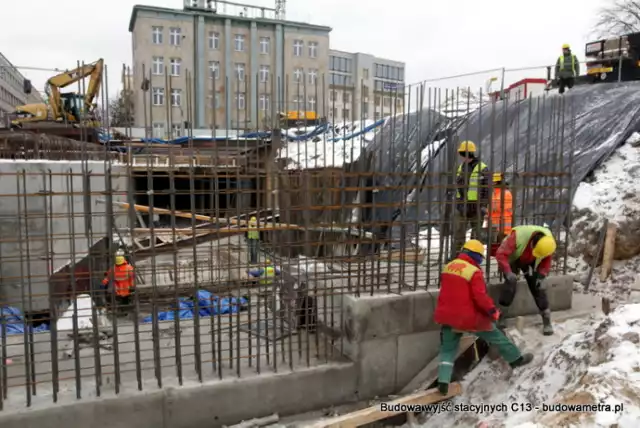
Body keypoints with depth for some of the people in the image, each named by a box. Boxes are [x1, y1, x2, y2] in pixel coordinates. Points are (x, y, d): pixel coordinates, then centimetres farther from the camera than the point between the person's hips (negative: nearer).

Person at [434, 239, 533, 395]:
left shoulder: (448, 267, 5)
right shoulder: (474, 272, -15)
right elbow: (480, 296, -19)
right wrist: (493, 311, -6)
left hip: (447, 316, 5)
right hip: (469, 317, -5)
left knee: (447, 349, 11)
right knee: (495, 335, 18)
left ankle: (443, 382, -1)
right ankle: (516, 359, 36)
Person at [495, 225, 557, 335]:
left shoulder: (548, 242, -26)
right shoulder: (518, 236, -42)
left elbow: (546, 261, -8)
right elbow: (501, 254, -40)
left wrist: (541, 276, -20)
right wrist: (508, 272, -48)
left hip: (530, 262, 4)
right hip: (513, 259, -4)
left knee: (537, 286, -5)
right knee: (510, 283, -21)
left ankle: (547, 320, 7)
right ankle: (499, 318, -12)